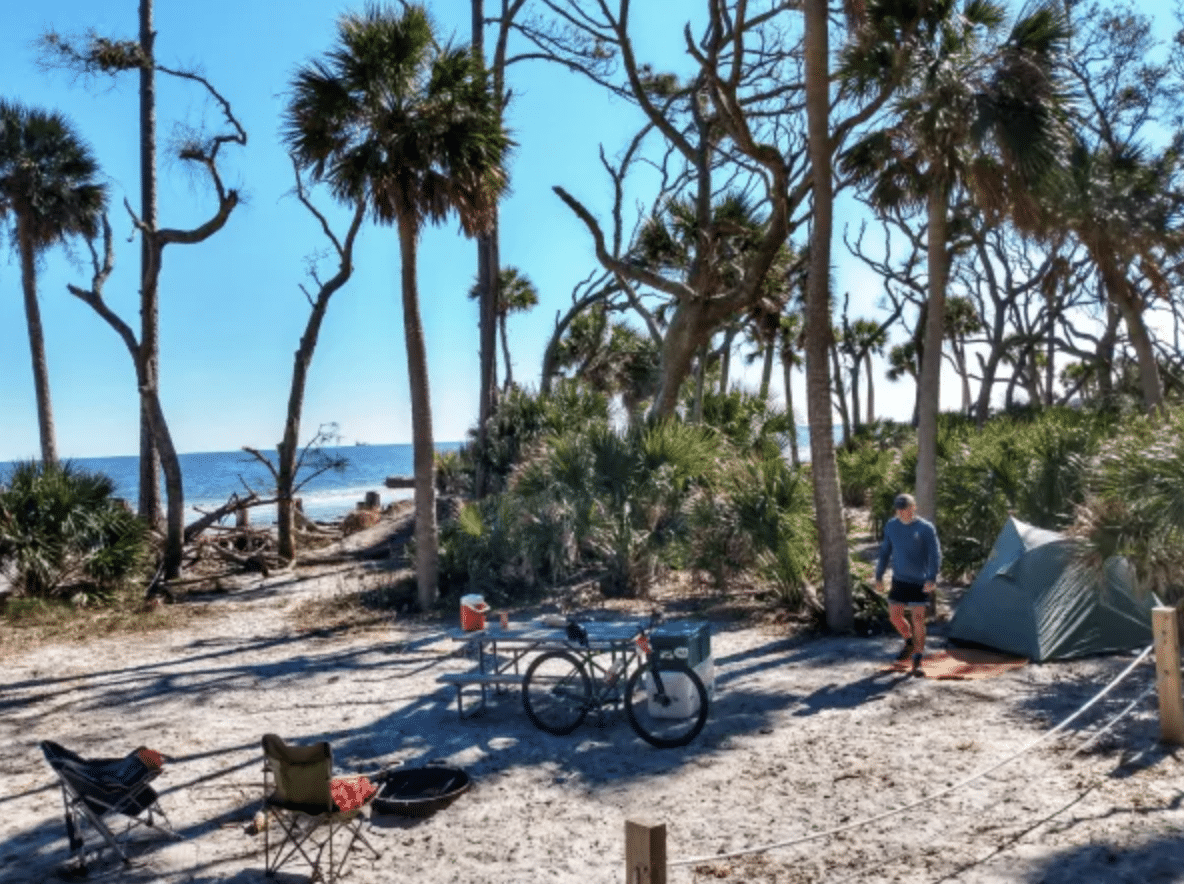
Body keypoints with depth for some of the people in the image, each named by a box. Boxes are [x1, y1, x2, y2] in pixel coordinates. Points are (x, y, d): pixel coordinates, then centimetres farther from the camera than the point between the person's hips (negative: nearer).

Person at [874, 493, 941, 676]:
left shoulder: (926, 528, -12)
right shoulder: (891, 526, 1)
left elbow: (935, 555, -14)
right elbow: (885, 552, 10)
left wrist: (932, 578, -26)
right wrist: (879, 576, 7)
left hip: (920, 582, -4)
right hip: (899, 580, 4)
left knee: (918, 619, -6)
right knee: (894, 615, 6)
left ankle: (917, 661, 4)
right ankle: (909, 642, 36)